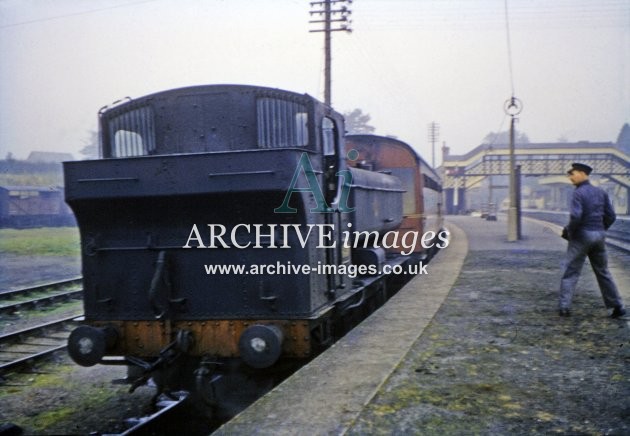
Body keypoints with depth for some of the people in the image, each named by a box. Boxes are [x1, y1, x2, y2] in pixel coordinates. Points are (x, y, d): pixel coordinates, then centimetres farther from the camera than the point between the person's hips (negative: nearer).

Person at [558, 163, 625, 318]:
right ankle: (617, 306, 14)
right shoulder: (601, 192, 8)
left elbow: (575, 217, -23)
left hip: (581, 236, -6)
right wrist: (601, 230, 16)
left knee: (570, 273, 2)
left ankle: (564, 307, -2)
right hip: (599, 235, 6)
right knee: (603, 272, 15)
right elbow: (611, 216, 7)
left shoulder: (578, 193, -12)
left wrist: (568, 231, -7)